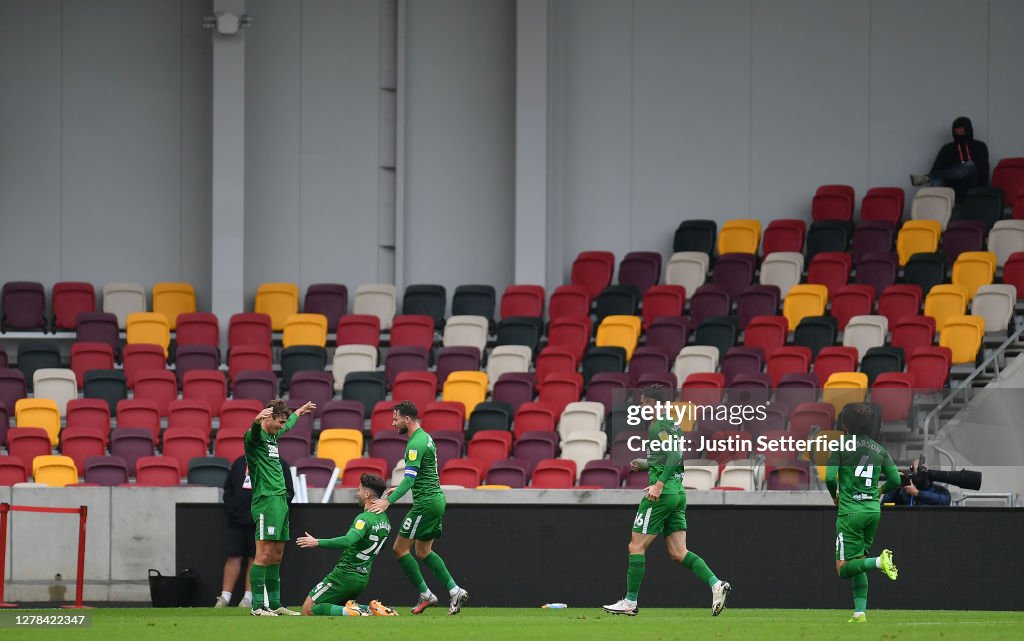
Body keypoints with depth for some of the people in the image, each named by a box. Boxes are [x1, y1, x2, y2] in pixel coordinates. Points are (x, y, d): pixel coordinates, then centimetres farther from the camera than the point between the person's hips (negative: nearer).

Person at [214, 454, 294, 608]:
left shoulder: (279, 464, 5)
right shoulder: (240, 462, 17)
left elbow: (288, 492, 2)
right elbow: (228, 487, 20)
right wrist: (229, 507, 4)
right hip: (237, 519, 3)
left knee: (256, 558, -3)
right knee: (233, 556, 0)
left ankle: (248, 598, 0)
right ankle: (224, 597, 0)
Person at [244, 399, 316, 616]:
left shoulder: (273, 435, 18)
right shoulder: (256, 436, -9)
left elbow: (289, 423, 42)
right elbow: (253, 432, -36)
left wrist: (300, 411, 60)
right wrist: (257, 421, -58)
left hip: (280, 500, 10)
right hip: (266, 500, -10)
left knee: (276, 555, 11)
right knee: (264, 554, -11)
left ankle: (275, 604, 15)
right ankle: (257, 606, -10)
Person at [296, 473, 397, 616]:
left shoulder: (365, 518, -18)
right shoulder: (385, 521, 9)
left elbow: (348, 540, -36)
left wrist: (317, 542, -33)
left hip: (345, 575, -8)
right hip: (363, 578, 8)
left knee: (308, 610, -2)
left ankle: (350, 611, -21)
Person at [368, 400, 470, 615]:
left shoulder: (416, 443, -17)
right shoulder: (425, 437, 14)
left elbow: (410, 478, -24)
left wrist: (388, 501, -28)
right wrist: (398, 489, 25)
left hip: (426, 502, -10)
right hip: (436, 499, 10)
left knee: (400, 548, -2)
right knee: (423, 552, 16)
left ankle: (425, 595, 0)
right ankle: (455, 590, 10)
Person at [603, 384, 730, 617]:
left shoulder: (659, 426, -11)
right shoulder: (674, 424, 17)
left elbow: (675, 455, -23)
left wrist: (659, 484, -27)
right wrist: (645, 464, 27)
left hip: (662, 494, -9)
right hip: (678, 493, 9)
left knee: (636, 547, 0)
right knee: (678, 553, 4)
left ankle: (630, 602, 4)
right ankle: (716, 584, -12)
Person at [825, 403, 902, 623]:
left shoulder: (841, 446, -4)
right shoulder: (879, 450, 9)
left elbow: (830, 477, -12)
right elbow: (895, 480, 6)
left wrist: (835, 496, 9)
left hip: (850, 512, -5)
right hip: (873, 510, 5)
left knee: (844, 568, -4)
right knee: (857, 565, 15)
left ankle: (879, 561, -30)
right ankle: (860, 613, 5)